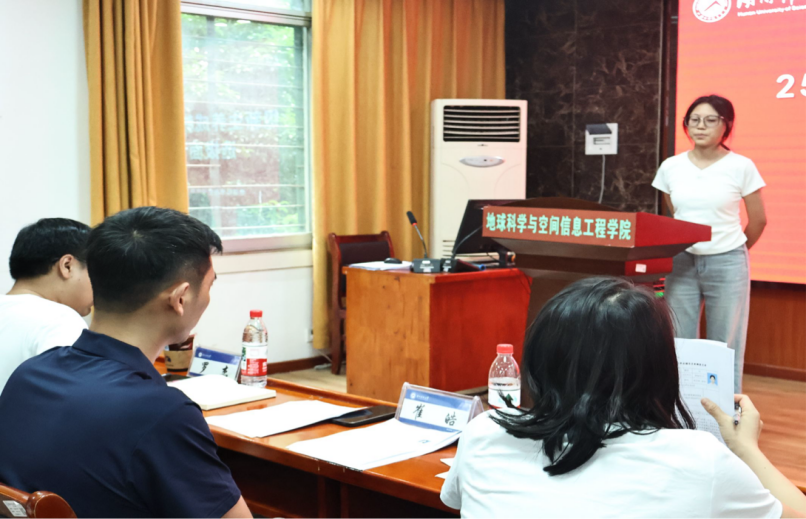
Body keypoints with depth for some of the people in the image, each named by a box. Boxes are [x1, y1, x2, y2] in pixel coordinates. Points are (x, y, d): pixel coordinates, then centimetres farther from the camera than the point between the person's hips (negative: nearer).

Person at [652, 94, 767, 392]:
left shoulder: (742, 167, -6)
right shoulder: (671, 167, 3)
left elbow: (758, 221, 4)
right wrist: (680, 246, 14)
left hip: (727, 265, -3)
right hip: (681, 263, 3)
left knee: (725, 348, 3)